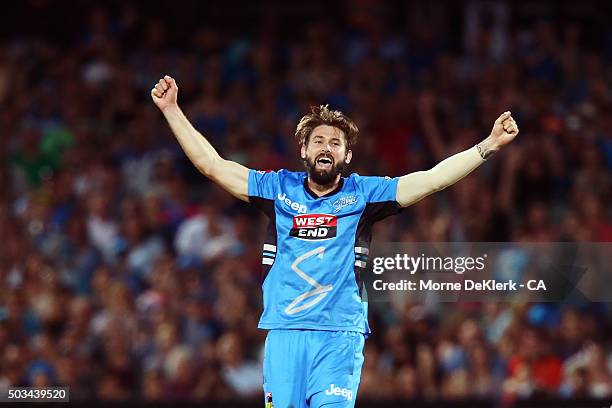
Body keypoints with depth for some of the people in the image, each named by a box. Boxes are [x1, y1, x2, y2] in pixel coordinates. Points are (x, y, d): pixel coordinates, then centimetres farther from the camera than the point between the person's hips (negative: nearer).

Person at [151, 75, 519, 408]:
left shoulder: (362, 194, 6)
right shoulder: (279, 188, 11)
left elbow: (433, 178, 0)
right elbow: (211, 164, 13)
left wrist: (490, 145, -8)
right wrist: (171, 110, 10)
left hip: (340, 334, -2)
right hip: (284, 332, 2)